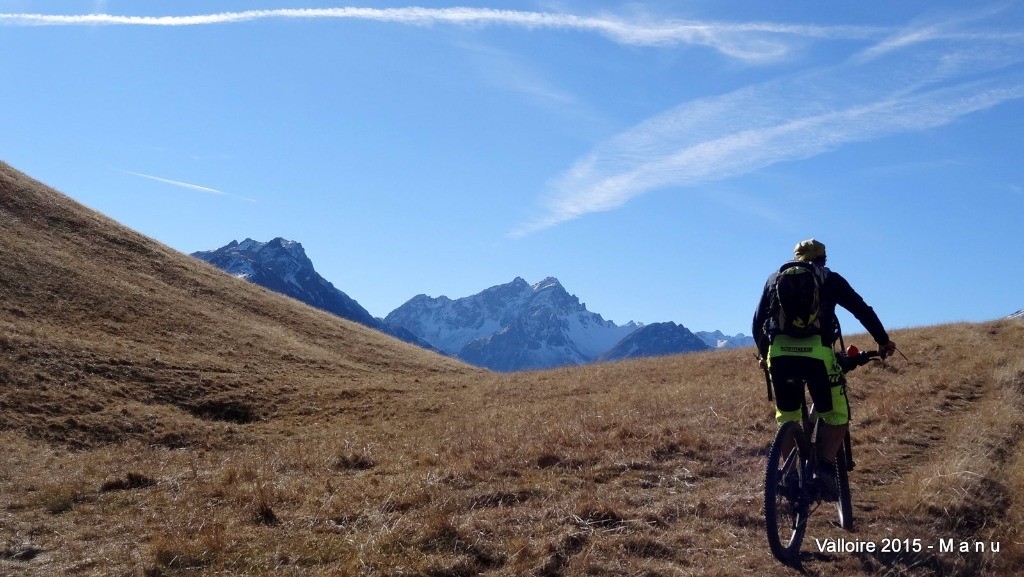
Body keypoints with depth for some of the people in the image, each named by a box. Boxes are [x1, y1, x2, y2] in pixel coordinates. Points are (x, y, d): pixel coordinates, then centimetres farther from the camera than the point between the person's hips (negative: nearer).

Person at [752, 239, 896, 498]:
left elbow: (757, 322, 25)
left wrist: (764, 353, 37)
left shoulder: (774, 278, 24)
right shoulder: (830, 278, 18)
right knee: (837, 418, 11)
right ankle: (825, 467, -9)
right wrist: (883, 341, 23)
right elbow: (863, 310, 14)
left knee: (786, 418, 19)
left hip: (779, 353, 3)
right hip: (817, 352, -2)